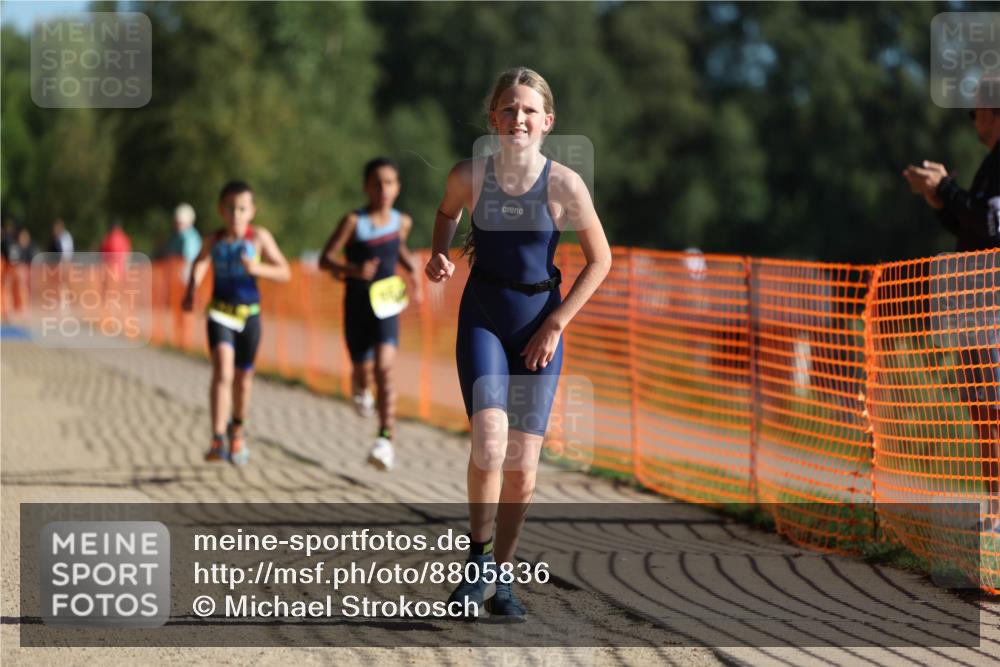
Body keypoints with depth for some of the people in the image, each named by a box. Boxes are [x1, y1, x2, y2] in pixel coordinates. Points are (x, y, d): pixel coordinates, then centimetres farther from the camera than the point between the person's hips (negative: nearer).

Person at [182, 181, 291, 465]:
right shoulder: (214, 240, -2)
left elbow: (285, 272, -4)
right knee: (222, 371, -20)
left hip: (249, 313, 1)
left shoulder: (259, 237, -6)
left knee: (243, 378, 14)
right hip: (220, 313, -1)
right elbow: (200, 264, 19)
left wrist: (258, 269, -21)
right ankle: (218, 439, -23)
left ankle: (237, 429, 40)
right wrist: (191, 291, 4)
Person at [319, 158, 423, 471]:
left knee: (384, 368, -17)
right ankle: (360, 388, 54)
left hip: (387, 306, 1)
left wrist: (412, 269, 6)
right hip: (357, 306, -1)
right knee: (363, 369, 13)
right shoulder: (354, 221, -12)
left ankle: (386, 439, -21)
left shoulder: (402, 222, 0)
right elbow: (325, 259, -15)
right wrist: (353, 269, -32)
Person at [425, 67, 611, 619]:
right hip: (482, 318, 0)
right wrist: (440, 254, -4)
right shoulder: (469, 176, -8)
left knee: (523, 461, 1)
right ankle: (477, 558, 1)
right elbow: (447, 213, 17)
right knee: (489, 441, -20)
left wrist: (556, 325, -6)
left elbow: (600, 260, -1)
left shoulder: (563, 185, -12)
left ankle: (502, 577, 19)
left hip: (541, 322, 0)